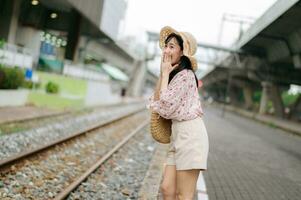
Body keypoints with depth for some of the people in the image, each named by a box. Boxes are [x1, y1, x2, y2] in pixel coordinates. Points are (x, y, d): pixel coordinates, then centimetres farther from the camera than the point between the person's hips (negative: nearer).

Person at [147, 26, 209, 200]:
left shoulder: (185, 75, -12)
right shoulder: (174, 74, 16)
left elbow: (165, 106, -17)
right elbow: (155, 101, 8)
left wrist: (166, 73, -10)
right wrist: (162, 73, 3)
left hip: (190, 133, -9)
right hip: (178, 134, 9)